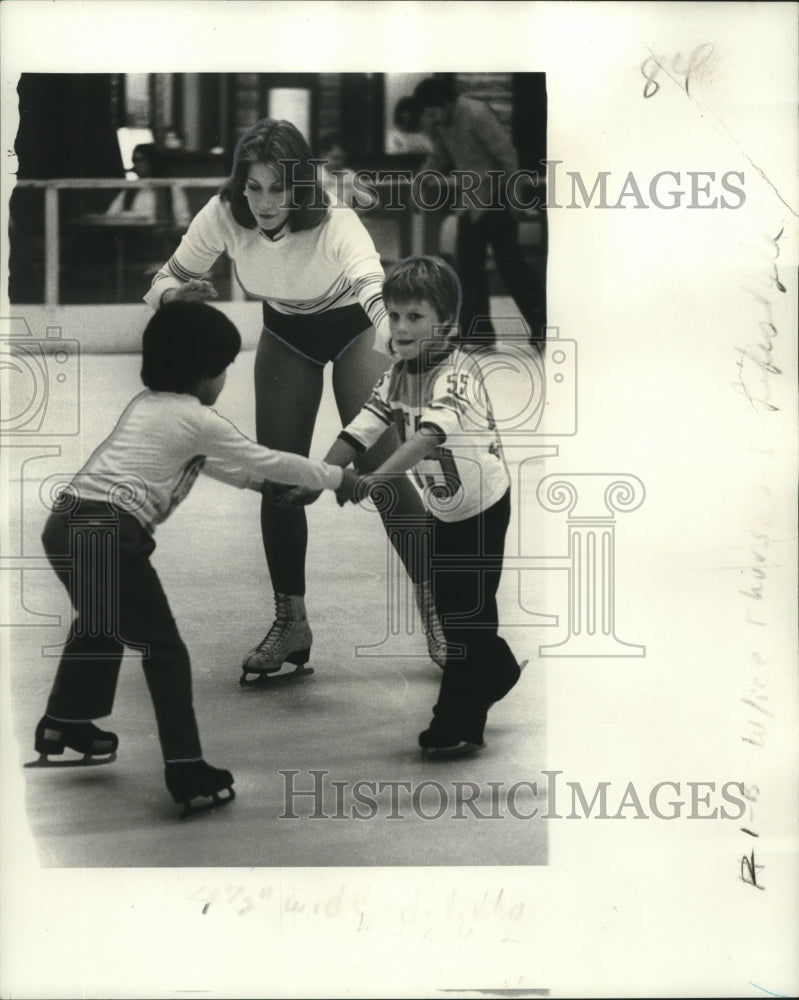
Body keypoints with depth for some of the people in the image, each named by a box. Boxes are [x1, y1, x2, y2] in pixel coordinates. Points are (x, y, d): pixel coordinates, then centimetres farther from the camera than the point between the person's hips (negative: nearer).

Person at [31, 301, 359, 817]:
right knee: (163, 650, 2)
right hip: (110, 535, -8)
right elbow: (270, 461, 8)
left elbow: (210, 463, 38)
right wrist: (336, 478, 20)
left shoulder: (148, 405, 24)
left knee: (102, 624, 33)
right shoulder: (198, 419, 0)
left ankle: (65, 724, 45)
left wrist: (260, 482, 42)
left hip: (67, 522, 8)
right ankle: (187, 773, -1)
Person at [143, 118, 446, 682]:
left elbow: (375, 287, -52)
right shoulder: (224, 217, -26)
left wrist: (396, 344, -72)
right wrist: (176, 294, -40)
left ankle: (436, 613, 0)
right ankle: (291, 623, 12)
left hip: (352, 328, -4)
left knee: (381, 469, -13)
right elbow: (164, 283, -16)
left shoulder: (335, 224, -37)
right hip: (286, 334, 4)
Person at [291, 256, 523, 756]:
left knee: (471, 609, -3)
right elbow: (360, 431, -6)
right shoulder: (398, 376, -3)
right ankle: (497, 670, 40)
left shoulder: (459, 369, -27)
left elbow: (431, 433, -43)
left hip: (482, 504, -8)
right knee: (447, 603, 16)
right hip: (442, 508, 8)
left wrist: (383, 475, -54)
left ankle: (459, 723, 5)